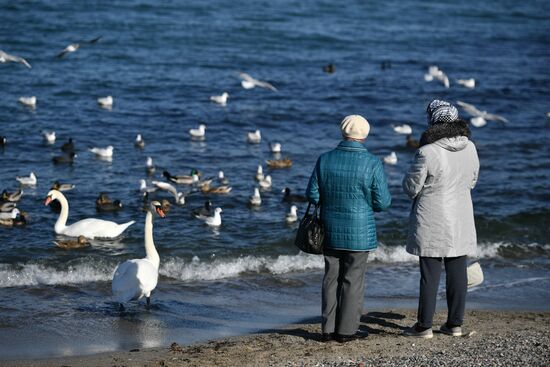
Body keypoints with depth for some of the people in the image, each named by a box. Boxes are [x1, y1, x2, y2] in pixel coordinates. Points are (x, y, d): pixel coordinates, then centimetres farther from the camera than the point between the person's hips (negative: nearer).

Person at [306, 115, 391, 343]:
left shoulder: (325, 160, -4)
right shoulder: (372, 164, -13)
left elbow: (312, 195, -1)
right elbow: (382, 202, -11)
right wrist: (375, 198, 12)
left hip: (331, 230, 3)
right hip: (359, 232, -3)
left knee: (332, 278, 12)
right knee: (353, 280, 5)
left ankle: (329, 328, 14)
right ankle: (347, 330, 8)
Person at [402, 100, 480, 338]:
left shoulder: (427, 153, -19)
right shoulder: (470, 148, -1)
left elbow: (411, 187, -9)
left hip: (432, 223, -5)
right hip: (461, 221, 5)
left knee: (430, 274, 1)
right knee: (457, 272, 11)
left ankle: (424, 326, 7)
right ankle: (455, 323, 18)